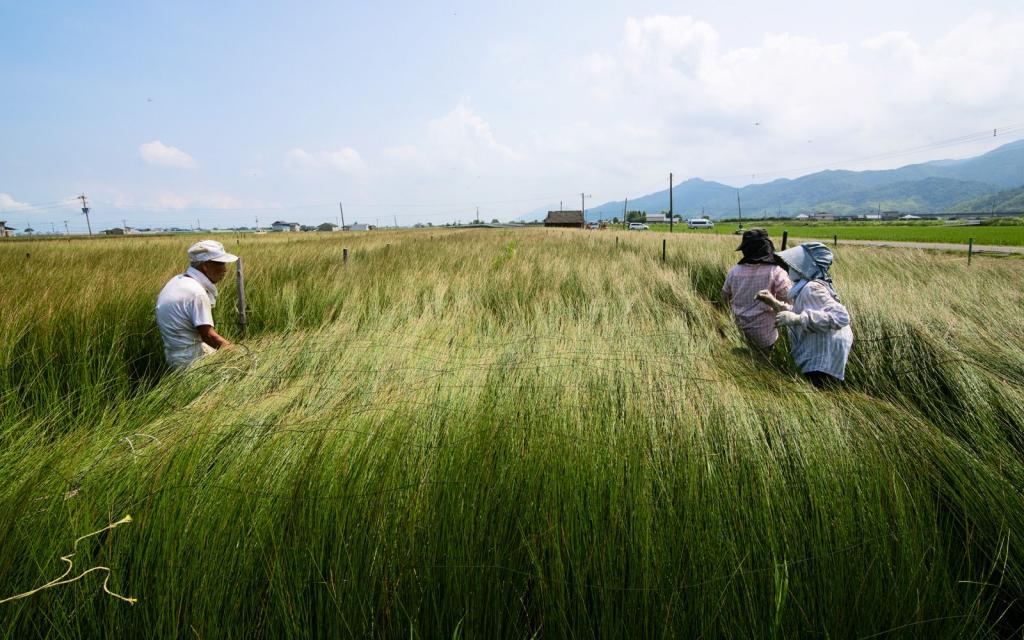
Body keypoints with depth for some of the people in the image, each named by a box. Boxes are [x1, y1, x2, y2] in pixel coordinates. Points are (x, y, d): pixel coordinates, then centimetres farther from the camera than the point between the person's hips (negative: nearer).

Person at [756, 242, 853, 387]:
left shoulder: (813, 289, -21)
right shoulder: (805, 287, 10)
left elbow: (840, 317, -32)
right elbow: (800, 312, 24)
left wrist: (797, 319, -34)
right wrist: (775, 303, 13)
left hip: (822, 364, -10)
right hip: (816, 360, 10)